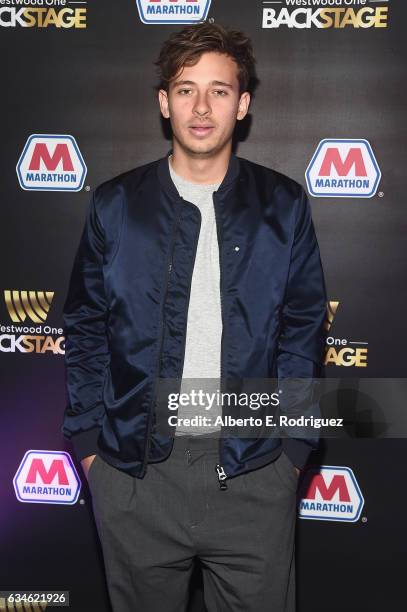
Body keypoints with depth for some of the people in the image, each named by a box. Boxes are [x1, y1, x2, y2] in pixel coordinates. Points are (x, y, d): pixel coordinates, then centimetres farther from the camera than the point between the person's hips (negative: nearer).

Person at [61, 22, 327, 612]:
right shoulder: (116, 204, 0)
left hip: (253, 473, 0)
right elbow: (85, 331, 4)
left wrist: (294, 447, -1)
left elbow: (304, 331, 2)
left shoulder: (283, 206, 0)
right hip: (134, 469, 1)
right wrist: (87, 443, 1)